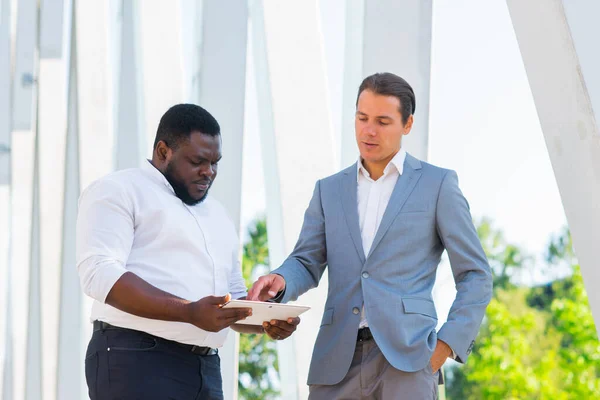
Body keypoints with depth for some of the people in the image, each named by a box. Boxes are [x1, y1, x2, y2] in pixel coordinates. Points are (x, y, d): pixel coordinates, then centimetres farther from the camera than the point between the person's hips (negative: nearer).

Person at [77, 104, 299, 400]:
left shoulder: (215, 214, 24)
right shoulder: (118, 192, 0)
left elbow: (235, 296, 29)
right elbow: (100, 273, -14)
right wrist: (190, 313, -24)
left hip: (206, 370, 7)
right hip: (137, 363, -7)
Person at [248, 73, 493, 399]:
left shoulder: (437, 184, 7)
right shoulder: (329, 190, 19)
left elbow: (475, 276, 6)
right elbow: (307, 263, 11)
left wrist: (447, 344, -6)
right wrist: (280, 281, -13)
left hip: (406, 356, -4)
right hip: (338, 360, 4)